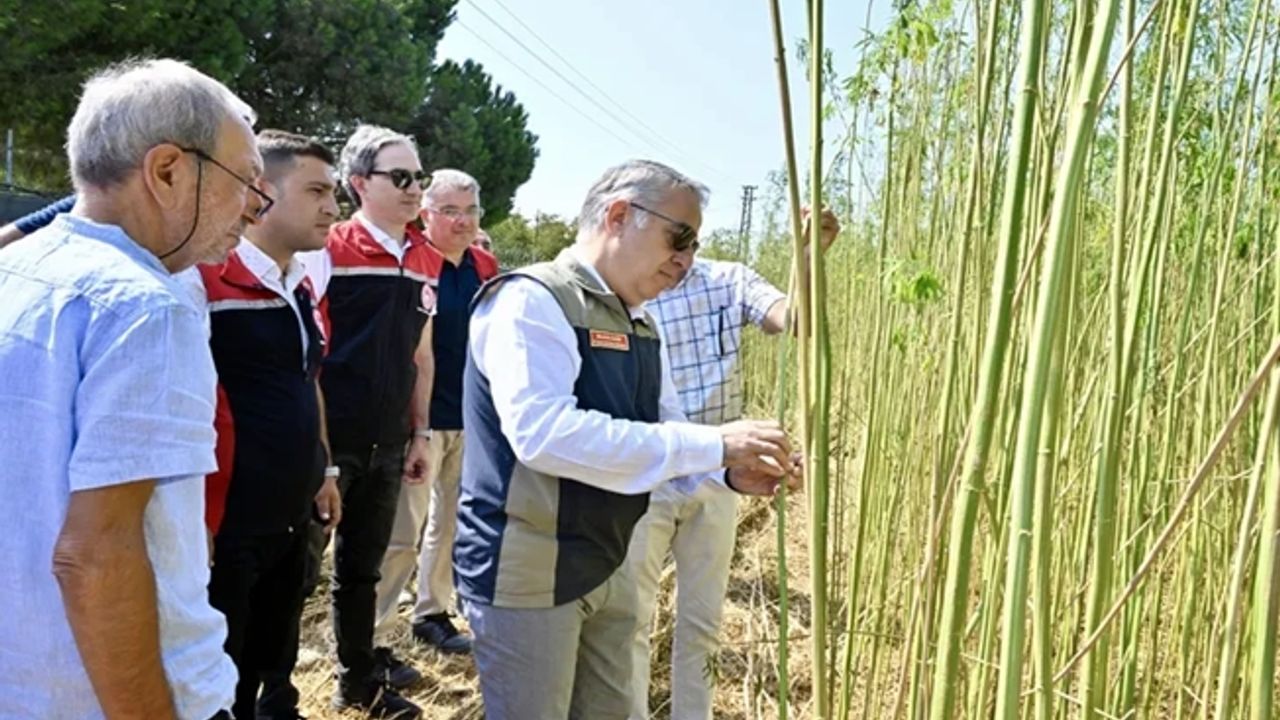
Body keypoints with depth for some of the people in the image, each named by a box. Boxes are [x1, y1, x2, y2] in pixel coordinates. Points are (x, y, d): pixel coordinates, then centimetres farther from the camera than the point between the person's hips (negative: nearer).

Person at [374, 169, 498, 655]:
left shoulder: (485, 268, 8)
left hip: (471, 418, 7)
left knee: (451, 523, 17)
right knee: (401, 532, -1)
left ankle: (433, 614, 32)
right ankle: (373, 635, 11)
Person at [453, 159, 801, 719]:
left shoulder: (638, 324, 9)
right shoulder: (530, 301, -18)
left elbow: (664, 432, 14)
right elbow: (545, 433, -32)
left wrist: (731, 469, -9)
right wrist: (713, 445, -30)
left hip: (604, 568, 9)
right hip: (526, 575, -8)